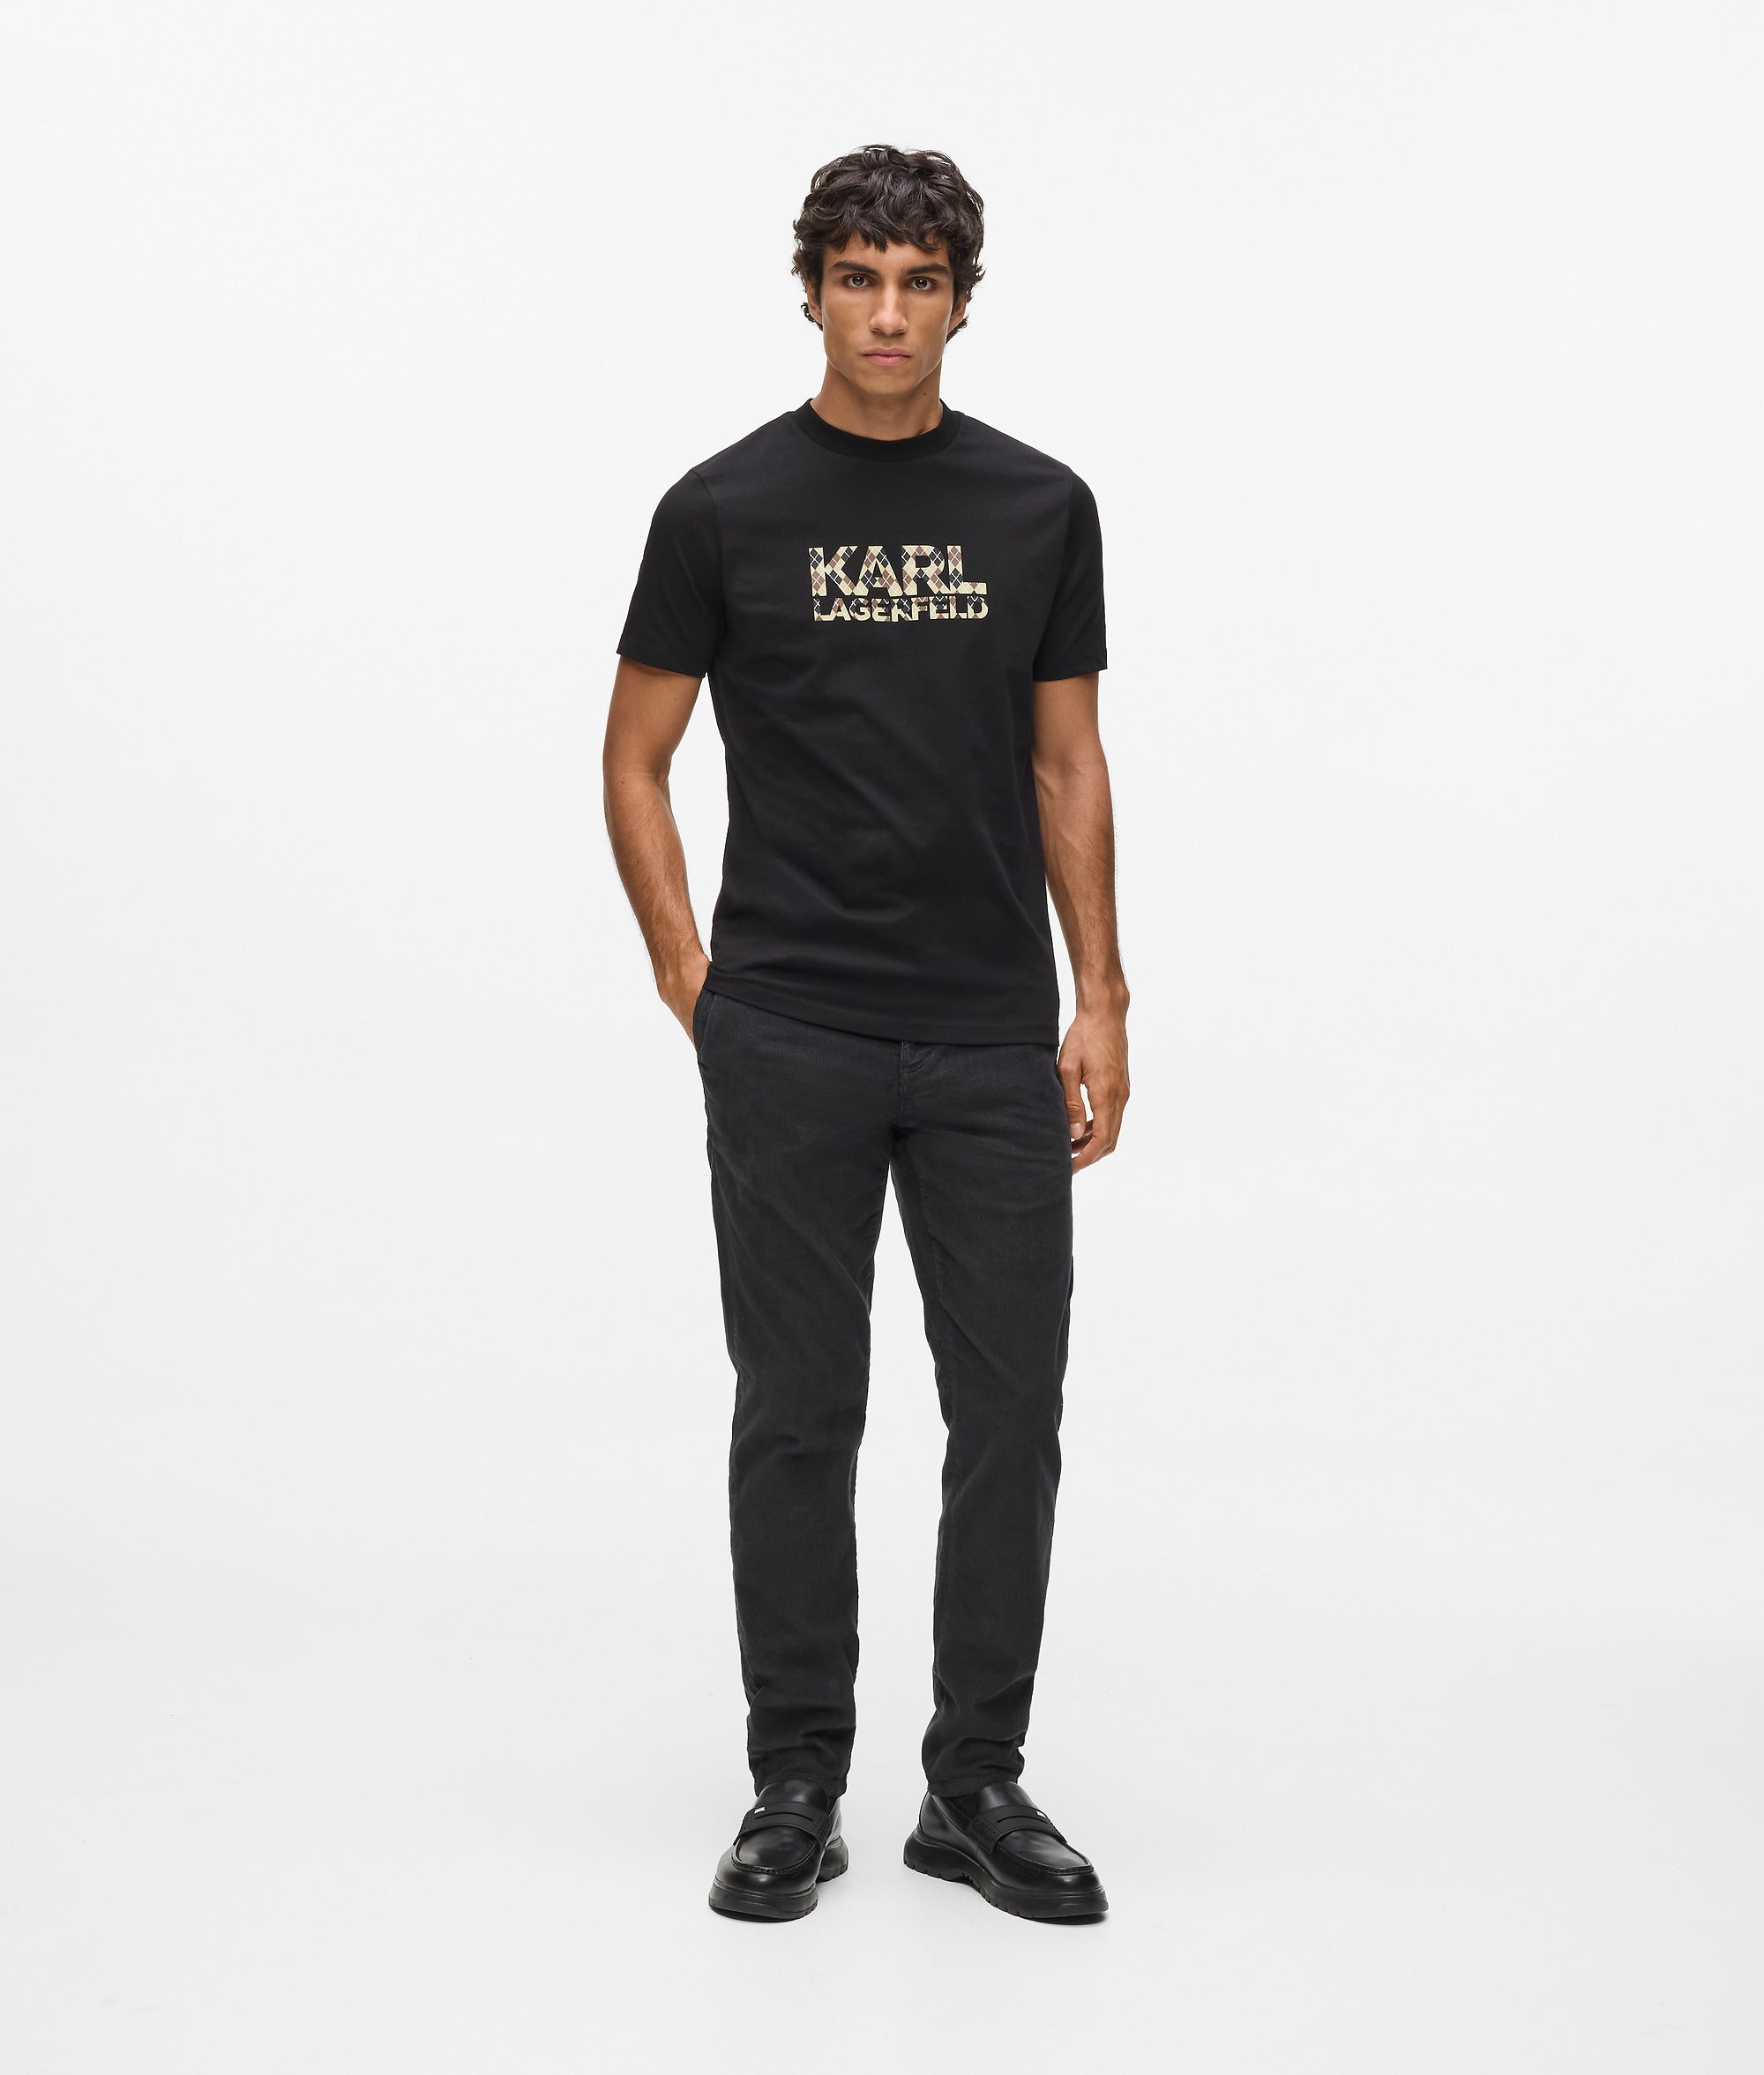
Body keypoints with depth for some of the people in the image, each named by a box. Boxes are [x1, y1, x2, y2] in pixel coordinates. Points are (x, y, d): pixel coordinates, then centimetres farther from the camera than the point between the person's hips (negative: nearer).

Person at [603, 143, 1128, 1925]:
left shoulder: (1040, 508, 6)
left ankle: (975, 1781, 19)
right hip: (791, 1044, -2)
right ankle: (796, 1782, 17)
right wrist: (689, 978, -2)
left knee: (1010, 1414, 5)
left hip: (992, 1045, 3)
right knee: (797, 1415, 4)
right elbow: (637, 758, 4)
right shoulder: (725, 509, -2)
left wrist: (1098, 1002, 2)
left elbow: (1067, 765, 8)